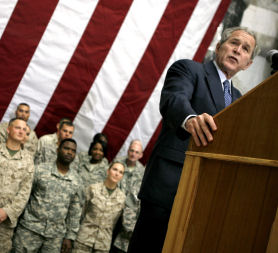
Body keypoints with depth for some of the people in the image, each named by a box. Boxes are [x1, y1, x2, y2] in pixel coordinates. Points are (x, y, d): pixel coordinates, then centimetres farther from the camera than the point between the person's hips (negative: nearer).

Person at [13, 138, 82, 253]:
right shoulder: (40, 170, 0)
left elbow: (75, 211, 11)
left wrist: (70, 237, 7)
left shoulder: (76, 180, 8)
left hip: (56, 235, 2)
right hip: (30, 228, -2)